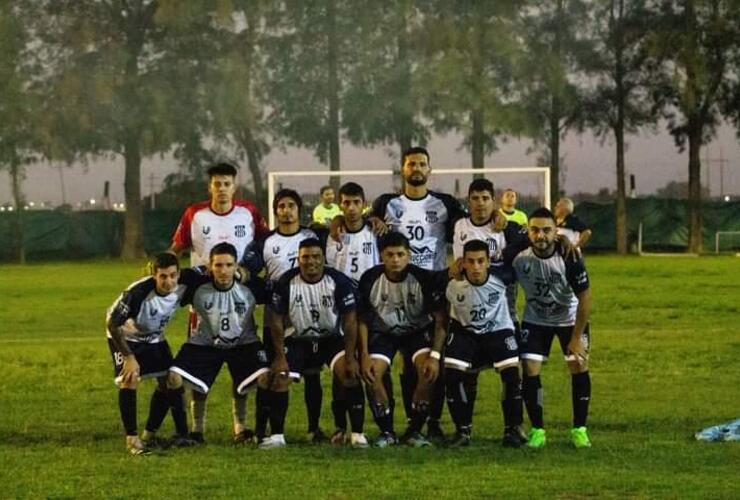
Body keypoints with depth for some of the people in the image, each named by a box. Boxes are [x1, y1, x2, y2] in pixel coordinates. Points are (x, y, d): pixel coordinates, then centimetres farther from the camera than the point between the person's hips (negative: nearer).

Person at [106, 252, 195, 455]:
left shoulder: (182, 288, -23)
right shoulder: (138, 292, -38)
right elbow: (112, 323, -30)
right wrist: (129, 357, -30)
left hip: (154, 338, 6)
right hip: (125, 337, -6)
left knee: (169, 381, 2)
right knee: (129, 379, -23)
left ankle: (149, 435, 17)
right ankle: (131, 439, -16)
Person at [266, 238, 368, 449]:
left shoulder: (339, 282, -15)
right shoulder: (286, 283, -12)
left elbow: (350, 321, -13)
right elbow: (277, 322, -6)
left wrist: (350, 357, -20)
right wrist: (280, 356, -12)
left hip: (332, 338, -2)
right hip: (299, 340, 2)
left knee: (348, 373, -25)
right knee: (280, 377, -15)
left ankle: (357, 433, -19)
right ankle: (276, 435, -2)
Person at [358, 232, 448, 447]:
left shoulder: (424, 279, -20)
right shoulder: (370, 280, -17)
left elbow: (440, 319, -16)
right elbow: (362, 319, -7)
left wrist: (435, 355, -25)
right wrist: (365, 356, -15)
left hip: (418, 330, -1)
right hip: (383, 331, 1)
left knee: (428, 370, -27)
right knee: (372, 373, -23)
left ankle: (415, 430, -11)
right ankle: (386, 431, -5)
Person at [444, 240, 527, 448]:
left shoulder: (500, 276, -23)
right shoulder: (451, 283, -24)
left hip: (499, 330, 0)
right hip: (465, 331, 0)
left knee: (511, 372, -21)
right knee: (452, 373, -18)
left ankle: (513, 428, -4)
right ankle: (463, 430, -1)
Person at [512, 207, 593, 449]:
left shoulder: (569, 259, -28)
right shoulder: (519, 258, -24)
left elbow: (584, 298, -19)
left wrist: (576, 337, -16)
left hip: (570, 318, -1)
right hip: (535, 320, 1)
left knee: (579, 366, -9)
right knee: (531, 370, -9)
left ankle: (579, 429, 4)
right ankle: (537, 430, 4)